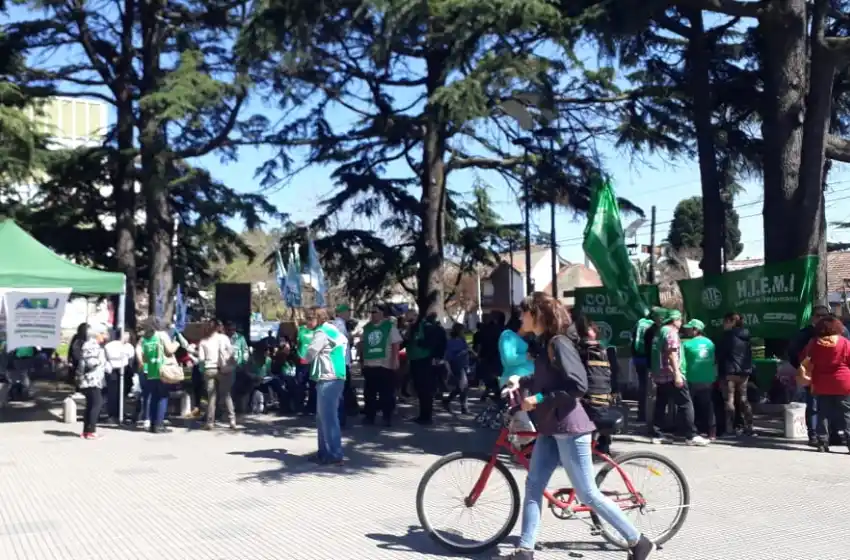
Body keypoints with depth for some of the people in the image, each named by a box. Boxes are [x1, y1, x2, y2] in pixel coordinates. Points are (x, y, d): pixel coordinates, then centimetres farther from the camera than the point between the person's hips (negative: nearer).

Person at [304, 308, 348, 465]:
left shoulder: (322, 332, -8)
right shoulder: (335, 332, 21)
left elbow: (309, 354, -11)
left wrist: (305, 358, 11)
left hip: (328, 379, -10)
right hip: (335, 377, 10)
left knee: (328, 416, -9)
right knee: (322, 417, 14)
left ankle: (335, 454, -9)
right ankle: (324, 451, 18)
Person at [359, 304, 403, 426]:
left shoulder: (390, 326, -3)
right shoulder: (367, 327, 10)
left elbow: (396, 344, -6)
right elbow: (362, 343, 17)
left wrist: (394, 361, -13)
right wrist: (361, 358, 11)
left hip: (385, 365, -5)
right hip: (369, 365, 5)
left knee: (386, 393, 0)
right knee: (369, 392, 10)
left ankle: (387, 417, 6)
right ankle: (369, 415, 19)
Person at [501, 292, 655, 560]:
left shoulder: (558, 343, -17)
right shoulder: (545, 343, 12)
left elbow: (578, 386, -23)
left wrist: (538, 399, -20)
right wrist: (521, 382, 11)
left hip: (569, 429, -9)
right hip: (549, 429, 9)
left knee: (588, 494, -2)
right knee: (533, 486, 7)